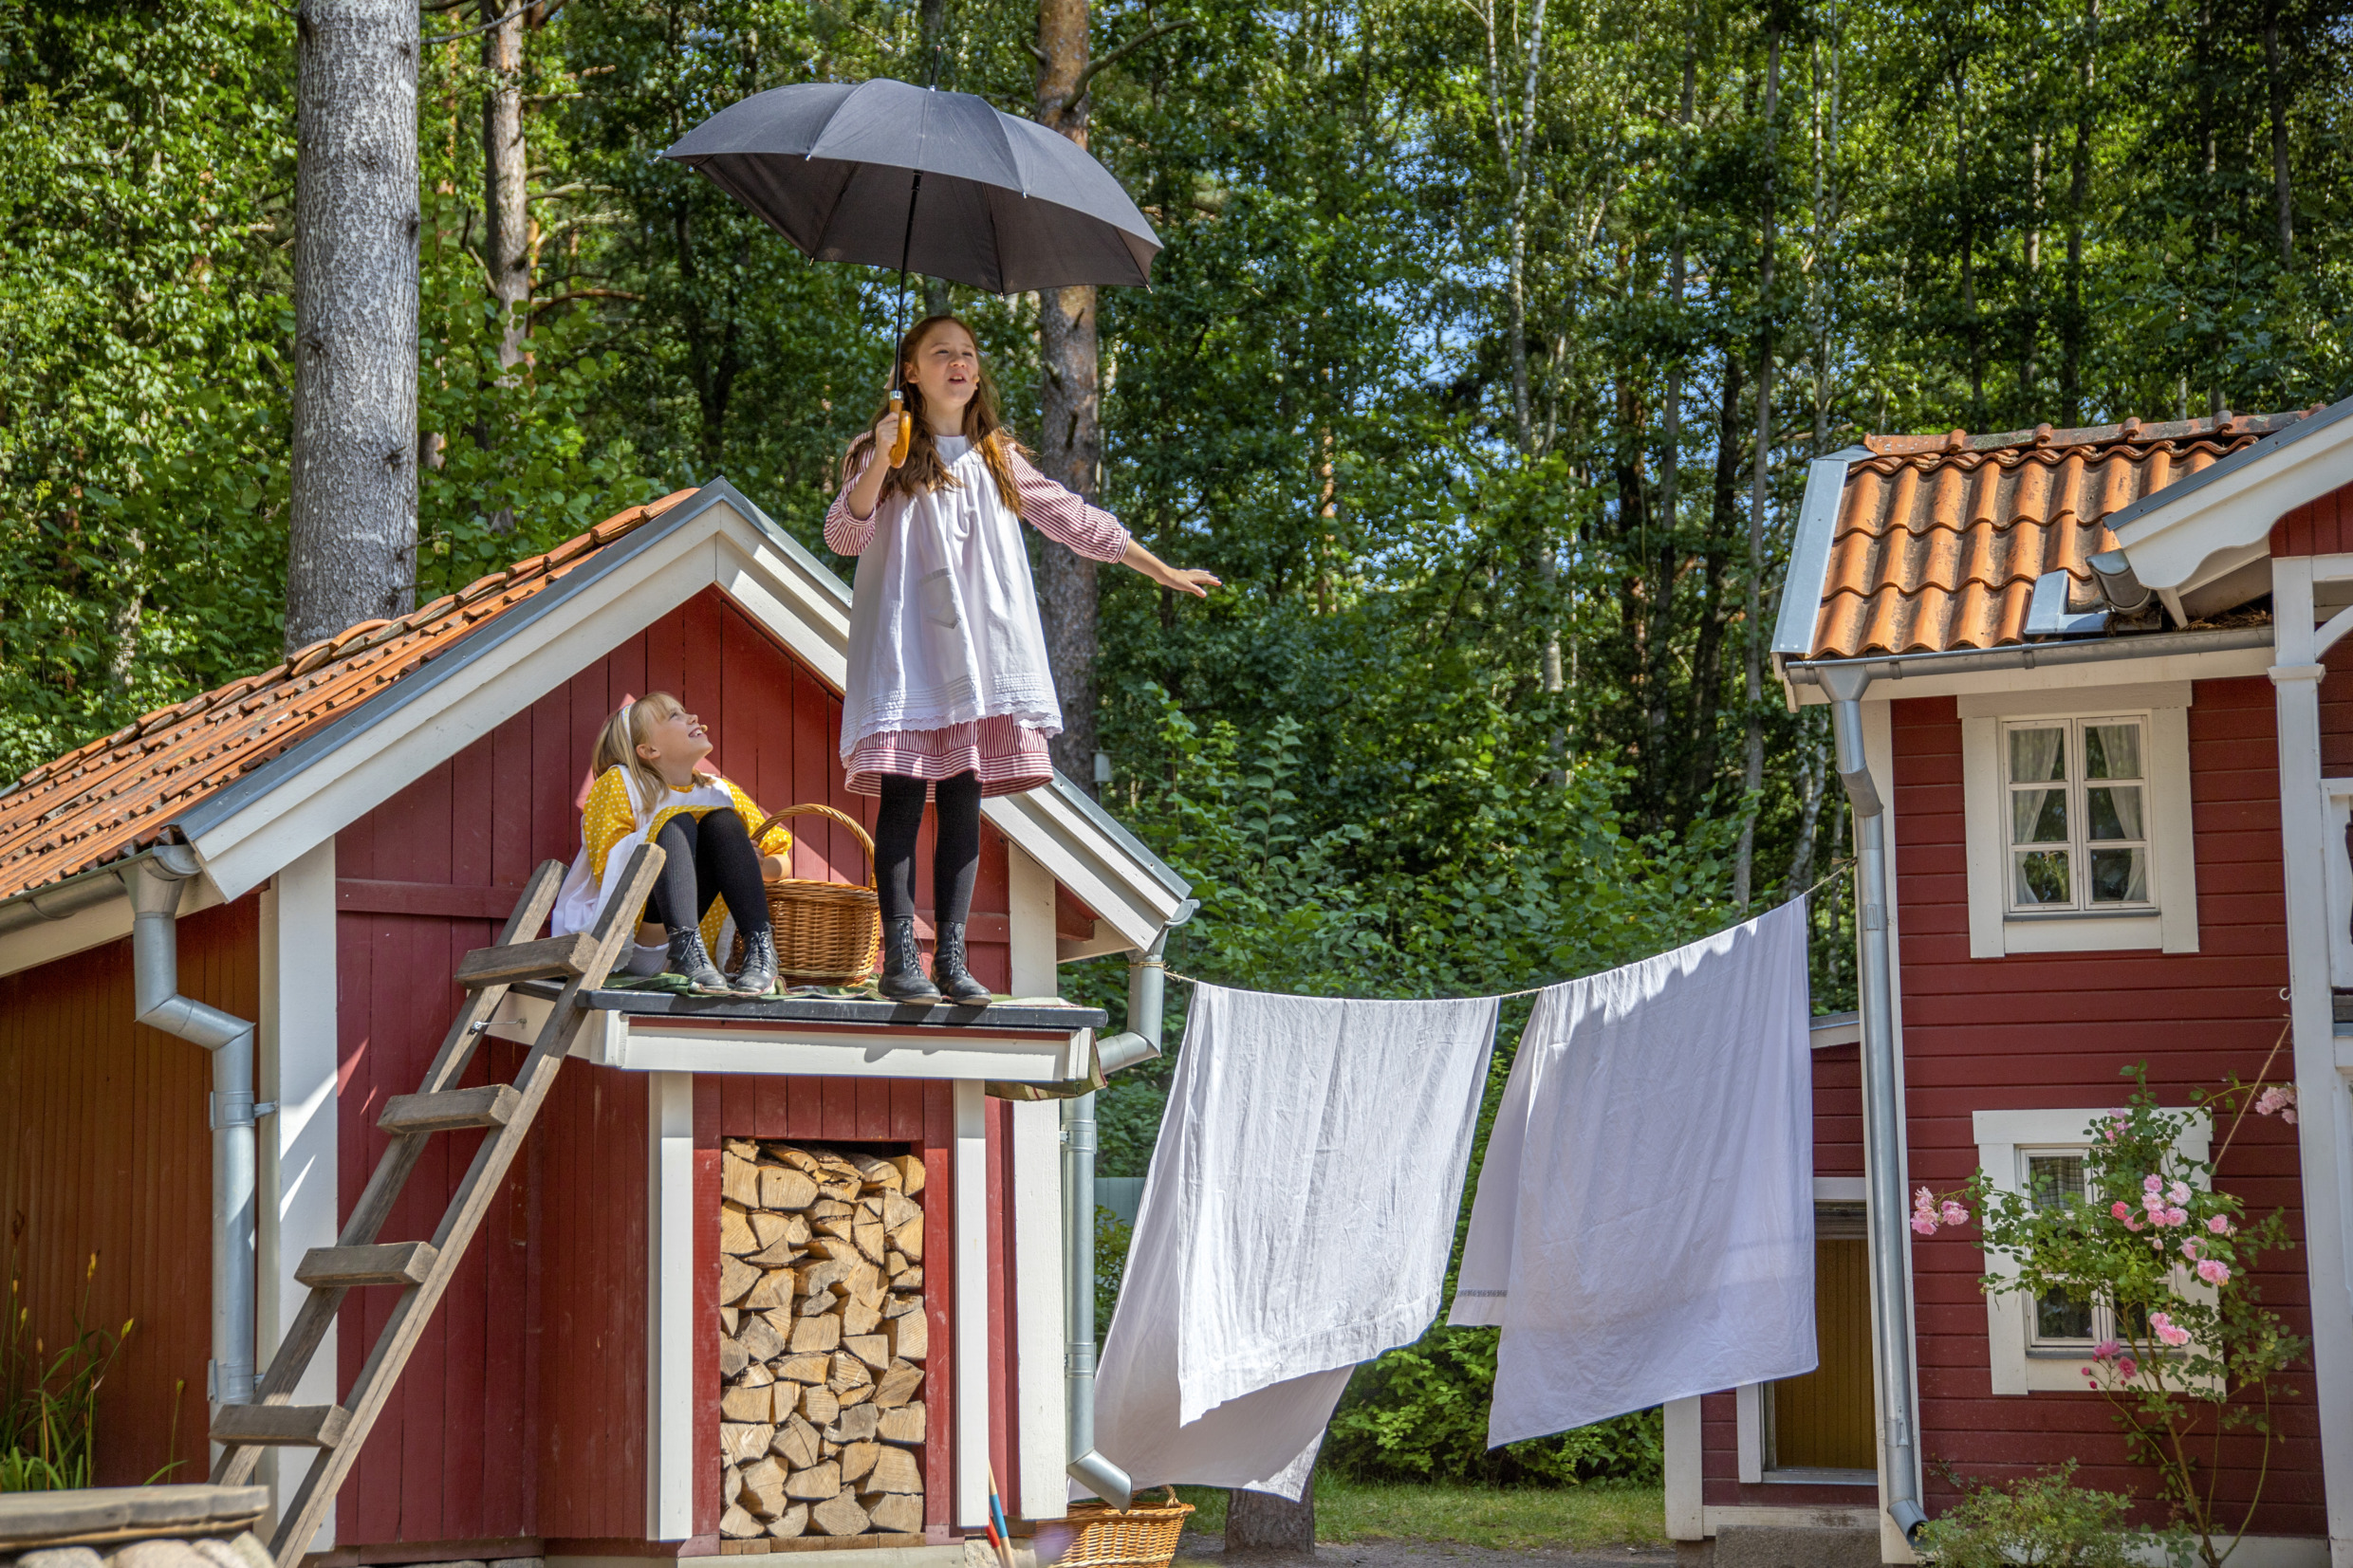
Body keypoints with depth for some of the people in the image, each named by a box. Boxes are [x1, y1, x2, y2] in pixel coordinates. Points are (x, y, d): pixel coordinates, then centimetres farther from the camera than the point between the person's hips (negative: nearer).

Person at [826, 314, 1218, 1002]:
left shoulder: (997, 458, 19)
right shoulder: (880, 452, 8)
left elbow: (1072, 518, 23)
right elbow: (843, 537, -3)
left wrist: (1162, 571, 25)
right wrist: (881, 460, -16)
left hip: (979, 653, 3)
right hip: (905, 648, -3)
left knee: (964, 799, -2)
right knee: (903, 796, -10)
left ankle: (950, 957, 0)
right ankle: (900, 957, -10)